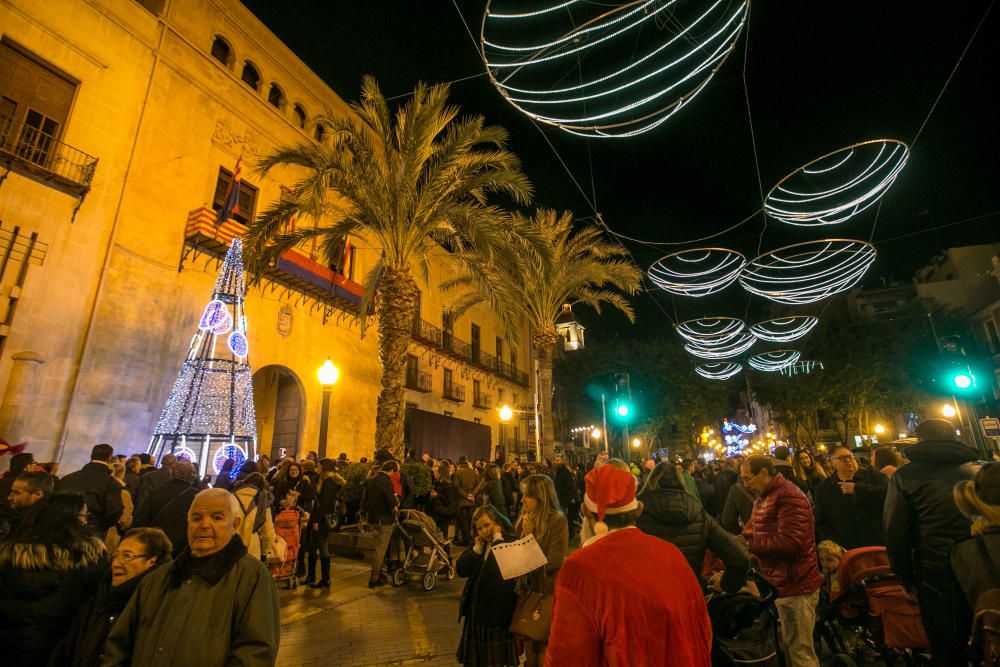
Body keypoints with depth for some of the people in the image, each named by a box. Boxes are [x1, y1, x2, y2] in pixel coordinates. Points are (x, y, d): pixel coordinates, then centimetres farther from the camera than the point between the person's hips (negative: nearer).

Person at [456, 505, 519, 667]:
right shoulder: (478, 545, 5)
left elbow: (503, 568, -33)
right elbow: (461, 570, -2)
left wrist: (497, 539, -23)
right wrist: (477, 548, -13)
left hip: (498, 612, -6)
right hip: (475, 612, 6)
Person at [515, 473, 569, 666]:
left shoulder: (557, 521, -18)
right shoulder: (526, 519, 4)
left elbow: (553, 562, -20)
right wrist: (525, 532, -8)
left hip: (547, 591, -6)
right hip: (527, 588, 6)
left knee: (544, 649, 9)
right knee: (530, 644, 19)